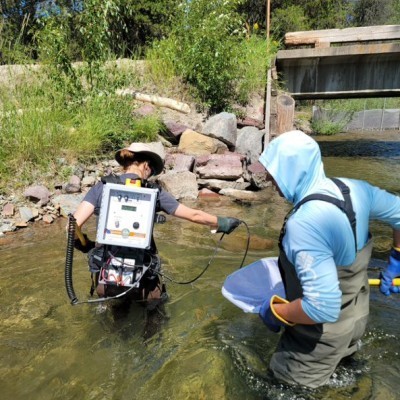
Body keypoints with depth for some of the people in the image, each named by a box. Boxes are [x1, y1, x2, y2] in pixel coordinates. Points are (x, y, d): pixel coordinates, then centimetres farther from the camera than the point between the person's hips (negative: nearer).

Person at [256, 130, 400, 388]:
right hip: (357, 317, 8)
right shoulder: (353, 189, -12)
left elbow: (322, 307, -38)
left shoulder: (303, 223, -37)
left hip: (324, 334, -7)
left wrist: (274, 311, -21)